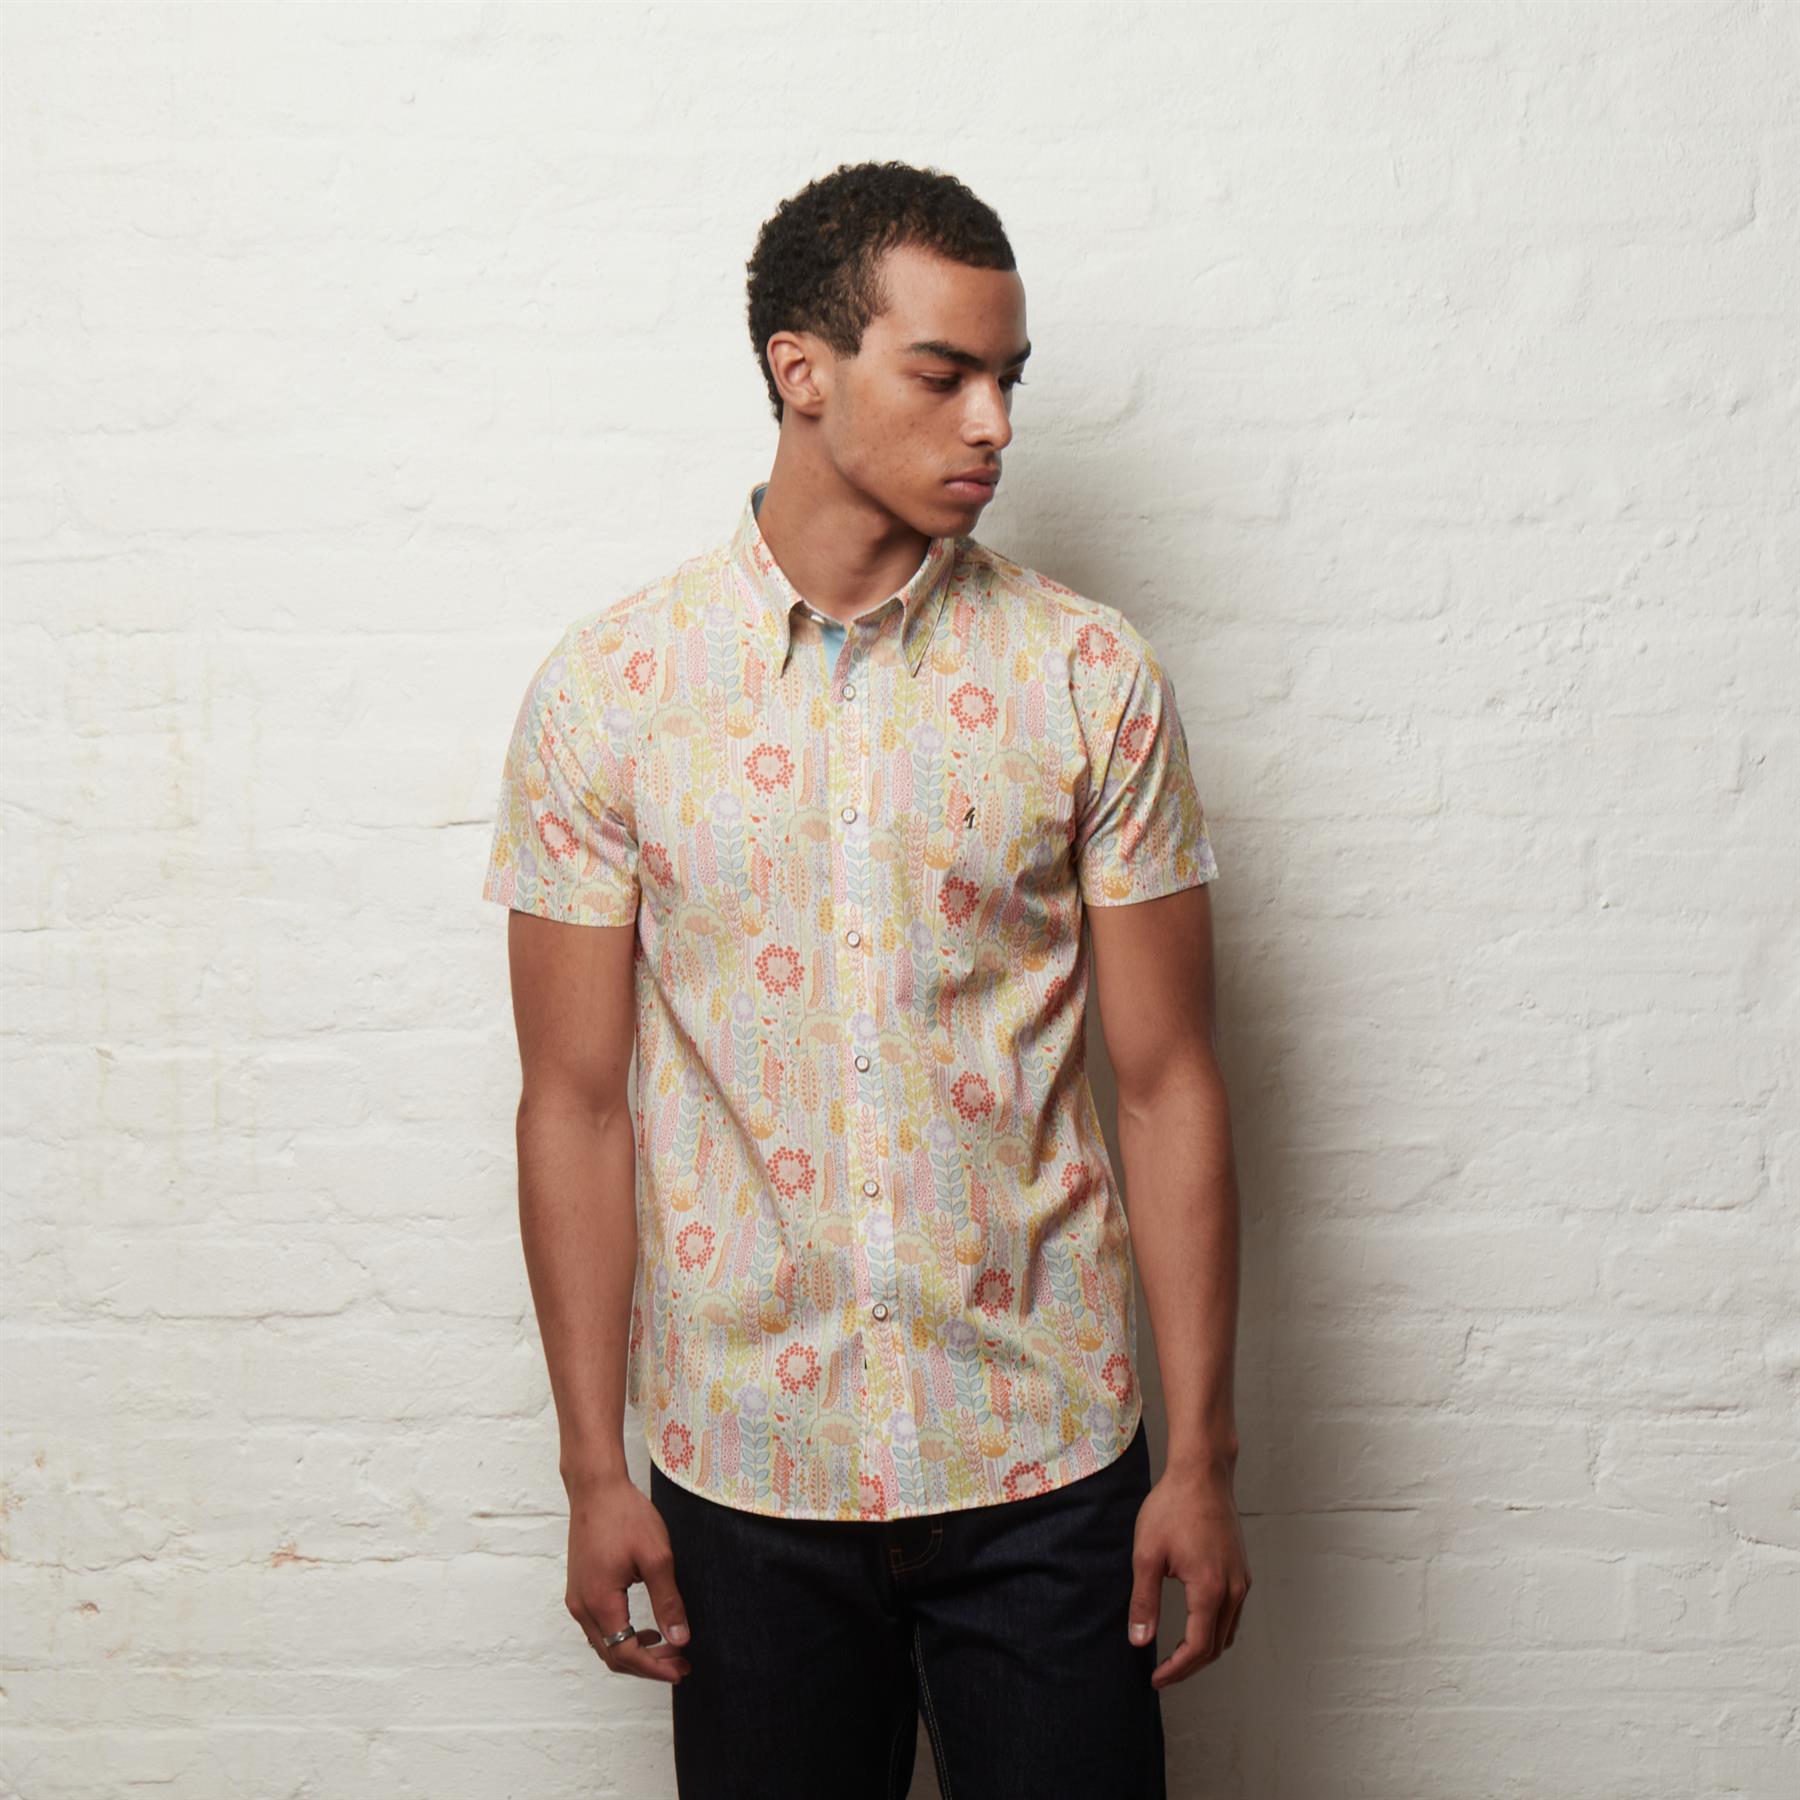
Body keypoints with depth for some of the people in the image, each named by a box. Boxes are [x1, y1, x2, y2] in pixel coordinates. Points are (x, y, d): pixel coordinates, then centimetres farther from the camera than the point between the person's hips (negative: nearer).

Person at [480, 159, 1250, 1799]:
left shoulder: (1092, 677, -3)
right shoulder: (606, 692, -4)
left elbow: (1166, 1080, -2)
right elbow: (578, 1103, -1)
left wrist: (1201, 1459, -3)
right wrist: (594, 1470, -2)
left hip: (1045, 1456, 0)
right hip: (746, 1468, 0)